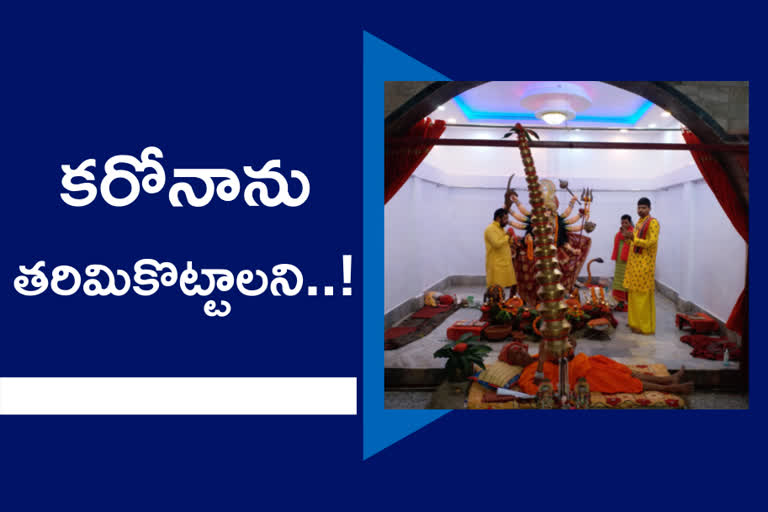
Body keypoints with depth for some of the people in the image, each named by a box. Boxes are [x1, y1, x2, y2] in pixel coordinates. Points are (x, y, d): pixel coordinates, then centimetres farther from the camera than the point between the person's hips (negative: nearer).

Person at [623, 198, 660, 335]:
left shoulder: (652, 223, -11)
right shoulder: (639, 222, 15)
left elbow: (652, 242, -19)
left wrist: (633, 238, -22)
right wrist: (630, 238, 5)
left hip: (644, 264, -9)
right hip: (635, 262, 9)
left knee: (642, 295, -6)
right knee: (634, 293, 12)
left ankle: (645, 326, -1)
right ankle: (635, 322, 21)